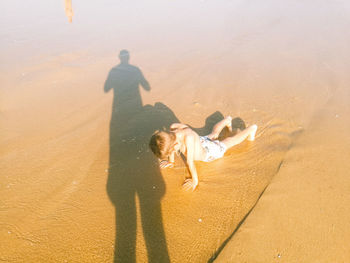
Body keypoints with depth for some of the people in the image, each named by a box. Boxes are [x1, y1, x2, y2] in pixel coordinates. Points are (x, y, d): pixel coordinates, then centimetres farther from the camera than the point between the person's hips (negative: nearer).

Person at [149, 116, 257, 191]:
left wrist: (195, 180, -32)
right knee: (214, 133, 36)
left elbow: (190, 161, -42)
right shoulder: (173, 128, -31)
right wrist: (171, 161, 1)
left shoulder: (188, 137, -51)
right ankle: (227, 120, 65)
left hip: (210, 152, -6)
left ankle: (251, 129, 44)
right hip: (201, 142, 6)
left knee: (231, 140, 20)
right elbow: (170, 146, -9)